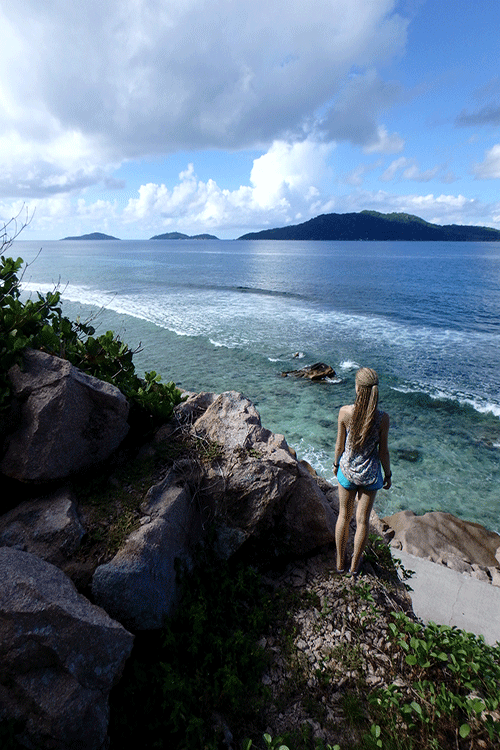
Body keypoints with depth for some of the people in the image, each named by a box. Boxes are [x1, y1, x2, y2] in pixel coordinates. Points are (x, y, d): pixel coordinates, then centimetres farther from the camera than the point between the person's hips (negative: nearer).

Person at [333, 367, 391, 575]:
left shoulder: (345, 412, -18)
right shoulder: (382, 418, -19)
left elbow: (339, 445, -7)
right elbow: (383, 451, -9)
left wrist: (336, 464, 12)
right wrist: (388, 474, 8)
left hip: (347, 470, 1)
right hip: (370, 474, 0)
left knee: (344, 515, 20)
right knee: (363, 519, 17)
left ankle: (340, 562, 37)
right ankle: (355, 564, 36)